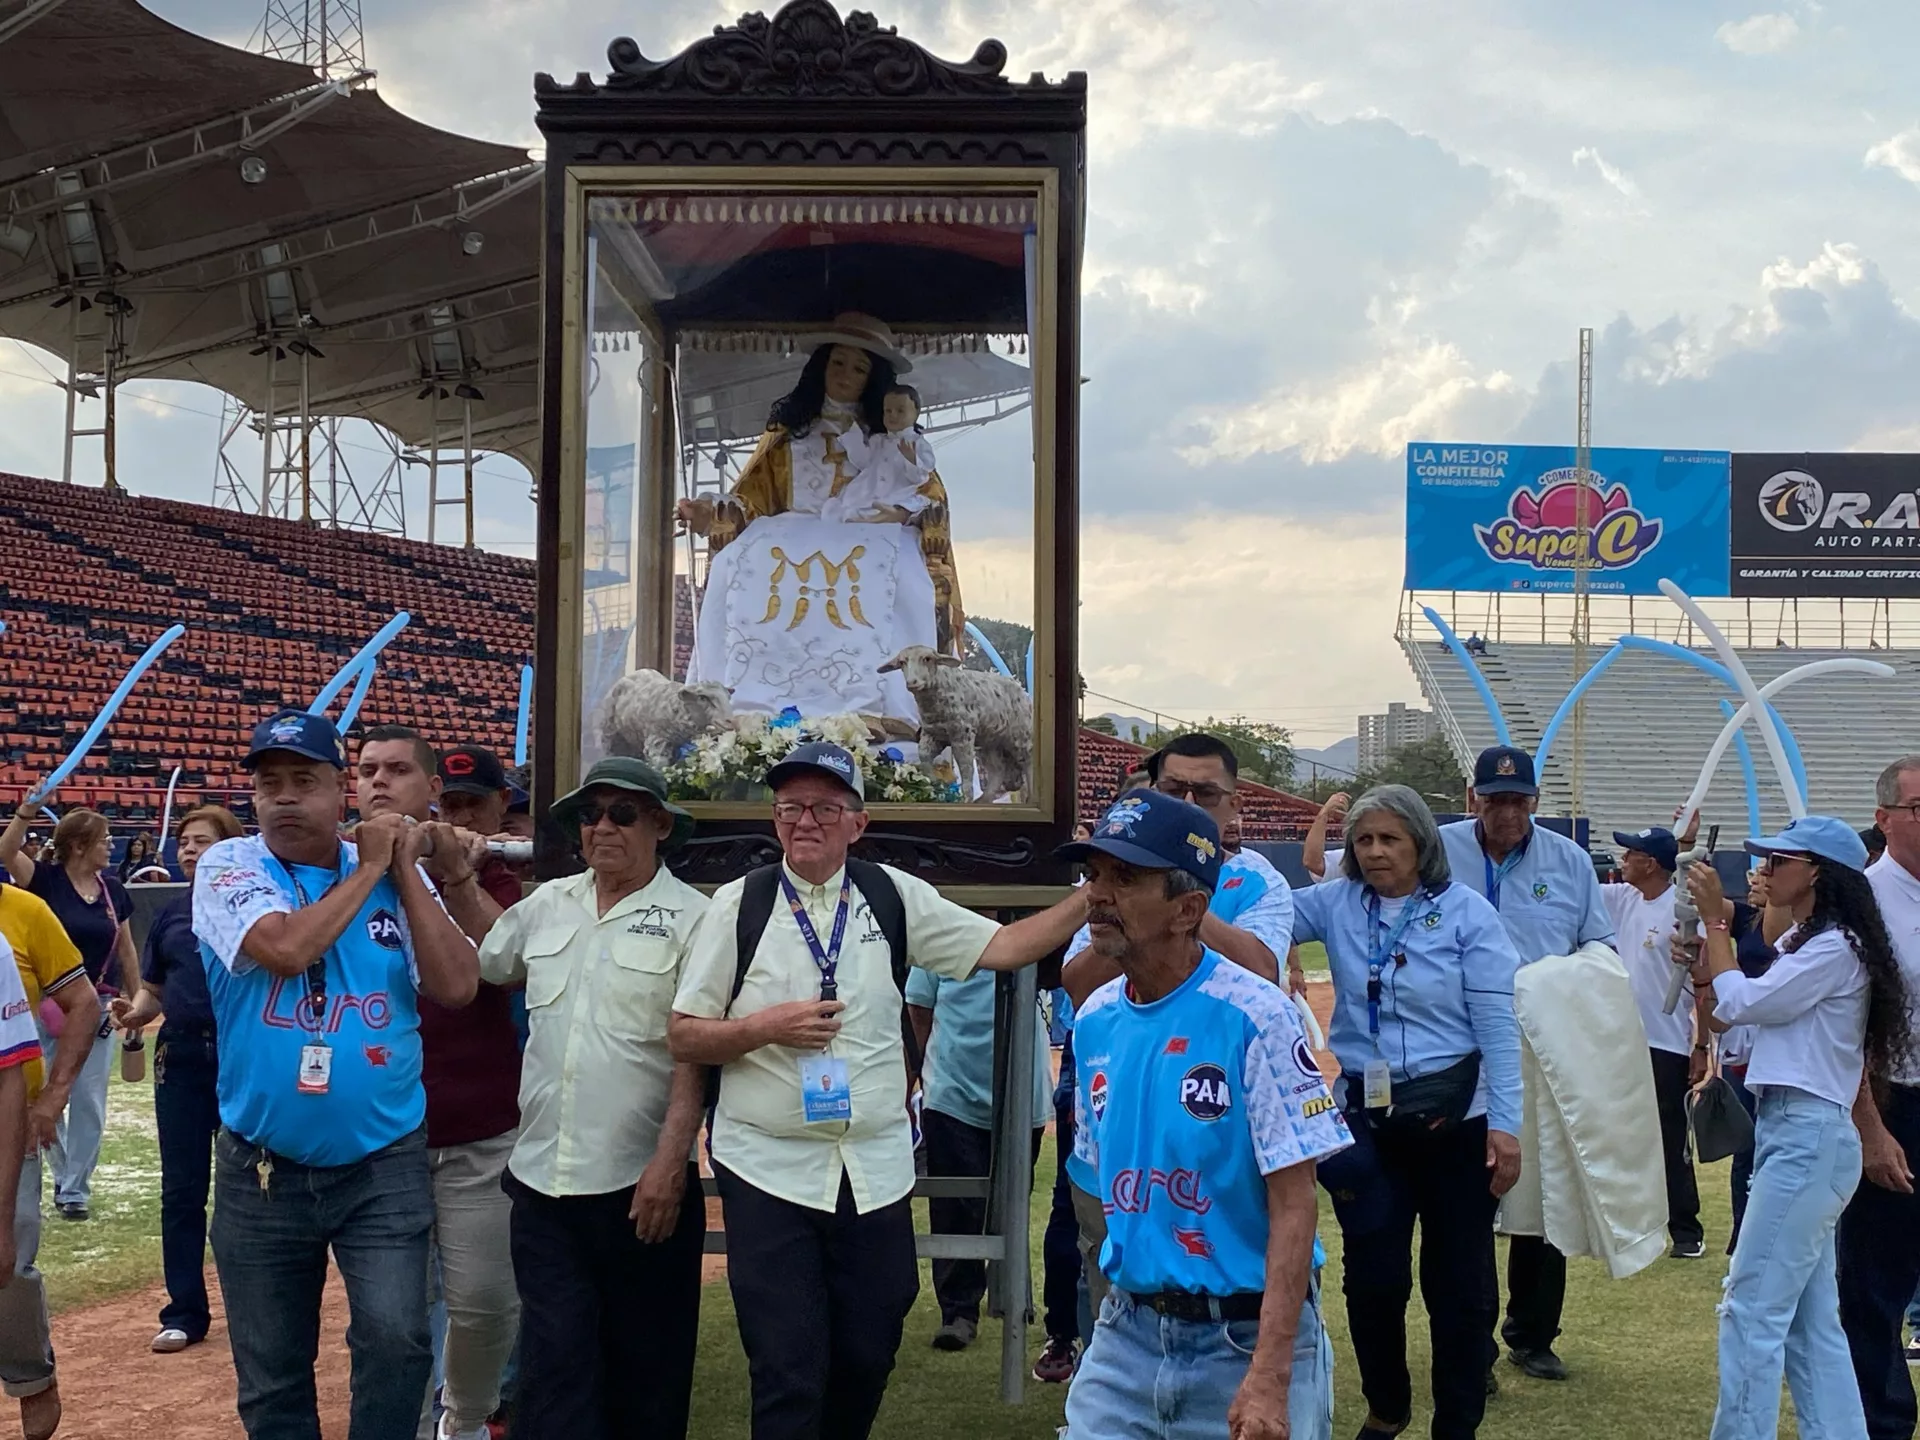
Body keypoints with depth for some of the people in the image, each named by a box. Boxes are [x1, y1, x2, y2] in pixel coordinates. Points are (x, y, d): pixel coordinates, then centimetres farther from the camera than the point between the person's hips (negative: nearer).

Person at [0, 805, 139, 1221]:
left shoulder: (113, 889, 4)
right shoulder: (46, 879, -6)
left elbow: (126, 951, 11)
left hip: (98, 1008, 3)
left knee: (89, 1103, 4)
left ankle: (74, 1188, 15)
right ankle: (64, 1175, 27)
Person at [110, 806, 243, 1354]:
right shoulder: (171, 913, 10)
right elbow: (153, 990, 14)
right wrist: (134, 1014, -8)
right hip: (182, 1056, 4)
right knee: (181, 1189, 6)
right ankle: (185, 1314, 16)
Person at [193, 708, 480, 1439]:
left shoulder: (399, 877, 2)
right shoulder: (228, 868, -4)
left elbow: (456, 985, -11)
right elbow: (287, 948, -24)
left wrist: (404, 871, -10)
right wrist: (368, 868, -13)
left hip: (386, 1165, 0)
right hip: (261, 1170, 0)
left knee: (396, 1343, -12)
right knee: (271, 1375, 12)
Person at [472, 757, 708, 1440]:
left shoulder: (690, 918, -4)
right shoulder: (545, 906, 10)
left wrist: (670, 1162, -16)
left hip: (642, 1183, -3)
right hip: (543, 1181, 4)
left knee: (645, 1376, 9)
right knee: (554, 1364, 2)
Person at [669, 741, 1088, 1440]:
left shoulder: (895, 897, 3)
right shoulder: (739, 904, -2)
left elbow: (1002, 947, 1)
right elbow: (684, 1037, 0)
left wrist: (1093, 897, -8)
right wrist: (766, 1026, -16)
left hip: (876, 1168, 3)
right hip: (770, 1168, -2)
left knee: (868, 1357, 13)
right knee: (788, 1376, -3)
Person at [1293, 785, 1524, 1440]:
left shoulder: (1467, 912, -6)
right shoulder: (1336, 904, 3)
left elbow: (1498, 1024, -8)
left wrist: (1504, 1124, -12)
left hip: (1454, 1114, -2)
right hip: (1365, 1114, 2)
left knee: (1459, 1278, 6)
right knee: (1373, 1275, 8)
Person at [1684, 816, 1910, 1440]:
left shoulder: (1834, 949, -14)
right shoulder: (1801, 942, 17)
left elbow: (1739, 1003, -15)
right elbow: (1723, 1005, 15)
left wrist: (1715, 920, -6)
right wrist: (1711, 931, 4)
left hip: (1808, 1137, -10)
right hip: (1791, 1132, 10)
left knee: (1752, 1308, -8)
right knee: (1810, 1318, 13)